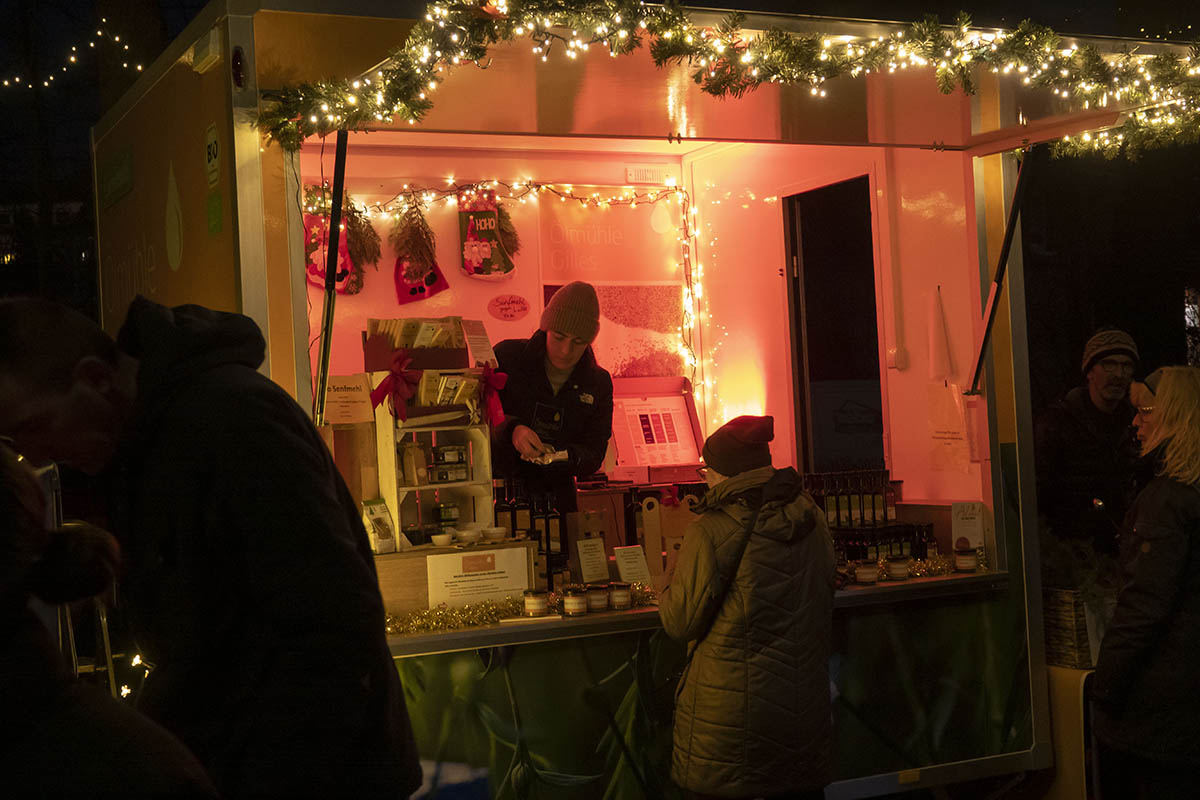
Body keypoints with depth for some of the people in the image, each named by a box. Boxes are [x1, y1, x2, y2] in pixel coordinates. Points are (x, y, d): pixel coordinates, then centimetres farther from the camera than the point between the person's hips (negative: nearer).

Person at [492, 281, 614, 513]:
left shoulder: (599, 383, 7)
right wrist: (510, 429, -25)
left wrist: (565, 457, -17)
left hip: (556, 492, 3)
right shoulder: (507, 356, -2)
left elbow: (594, 453, 6)